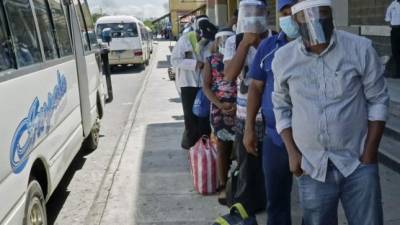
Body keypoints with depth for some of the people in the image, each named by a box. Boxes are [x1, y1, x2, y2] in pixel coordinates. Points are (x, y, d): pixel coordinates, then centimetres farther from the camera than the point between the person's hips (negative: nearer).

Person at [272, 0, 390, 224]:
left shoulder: (361, 48, -8)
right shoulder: (283, 58, -4)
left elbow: (378, 100, -1)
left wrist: (370, 152, -5)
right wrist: (292, 153, 1)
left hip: (358, 163, -1)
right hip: (311, 167, 1)